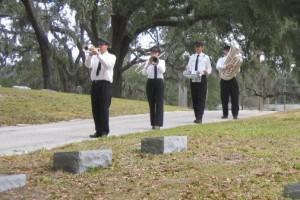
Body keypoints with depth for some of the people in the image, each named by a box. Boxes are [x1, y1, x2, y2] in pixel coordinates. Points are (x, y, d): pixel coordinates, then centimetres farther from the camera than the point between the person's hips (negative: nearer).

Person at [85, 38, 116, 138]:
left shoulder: (111, 57, 4)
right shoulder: (94, 57, 15)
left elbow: (107, 65, -17)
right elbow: (88, 65, -3)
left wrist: (98, 54, -23)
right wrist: (90, 55, -19)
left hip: (105, 84, -5)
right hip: (95, 84, 5)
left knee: (104, 108, -9)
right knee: (95, 109, 4)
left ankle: (105, 131, -5)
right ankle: (98, 131, 11)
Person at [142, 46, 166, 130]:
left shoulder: (161, 61, 7)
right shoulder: (148, 62, 9)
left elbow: (163, 70, -12)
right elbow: (144, 73, -4)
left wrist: (157, 62, -17)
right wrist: (148, 63, -16)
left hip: (159, 83, -2)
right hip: (150, 83, 2)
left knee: (159, 103, -8)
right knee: (151, 103, 3)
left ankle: (158, 124, -11)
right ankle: (153, 123, 8)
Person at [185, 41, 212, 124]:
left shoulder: (206, 57, 8)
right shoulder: (192, 57, 17)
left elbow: (209, 68, 6)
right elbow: (189, 67, 12)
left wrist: (207, 72, -17)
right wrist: (187, 69, -13)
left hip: (202, 79, -4)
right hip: (193, 79, 4)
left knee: (201, 99, -8)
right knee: (194, 99, 5)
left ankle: (199, 118, -11)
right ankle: (197, 117, 12)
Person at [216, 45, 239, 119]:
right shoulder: (221, 59, 11)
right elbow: (218, 67, -10)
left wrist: (233, 66, -12)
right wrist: (225, 66, -27)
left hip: (232, 80, 1)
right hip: (224, 80, -1)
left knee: (234, 98, -5)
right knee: (224, 98, -1)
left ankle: (235, 114, -3)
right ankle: (225, 114, 6)